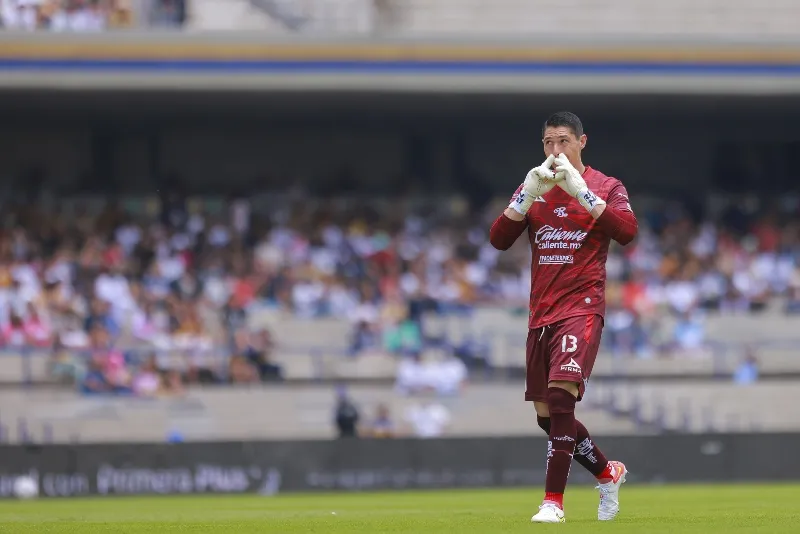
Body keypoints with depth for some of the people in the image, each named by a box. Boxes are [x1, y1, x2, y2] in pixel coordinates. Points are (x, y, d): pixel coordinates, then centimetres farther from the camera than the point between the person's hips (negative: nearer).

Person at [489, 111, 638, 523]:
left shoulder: (606, 187, 2)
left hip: (581, 307, -6)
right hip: (541, 313, 6)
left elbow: (627, 231, -17)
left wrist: (581, 191, -20)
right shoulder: (533, 188, 14)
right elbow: (499, 239, 2)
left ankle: (553, 501, -24)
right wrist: (528, 195, -11)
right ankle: (607, 473, 31)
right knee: (547, 415, 8)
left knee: (561, 395, -24)